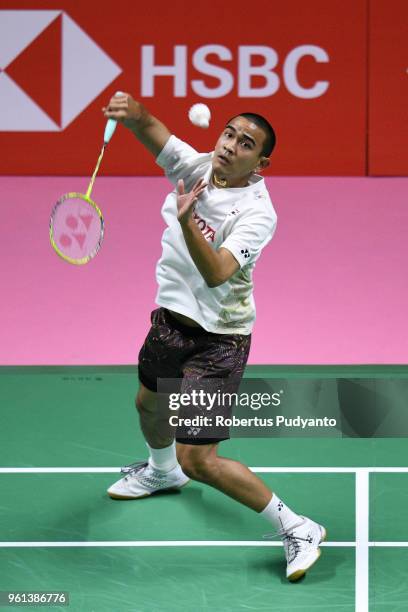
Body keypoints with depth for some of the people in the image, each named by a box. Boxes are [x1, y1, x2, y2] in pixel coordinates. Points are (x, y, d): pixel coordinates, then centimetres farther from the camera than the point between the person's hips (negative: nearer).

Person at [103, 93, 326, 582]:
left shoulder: (257, 213, -24)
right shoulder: (195, 165, -7)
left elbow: (217, 273, -36)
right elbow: (152, 129, -20)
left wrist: (187, 221, -51)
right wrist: (132, 111, -44)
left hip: (217, 339, -8)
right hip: (171, 317, 8)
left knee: (197, 459, -12)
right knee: (149, 404, 33)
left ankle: (297, 528, -2)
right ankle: (162, 471, 67)